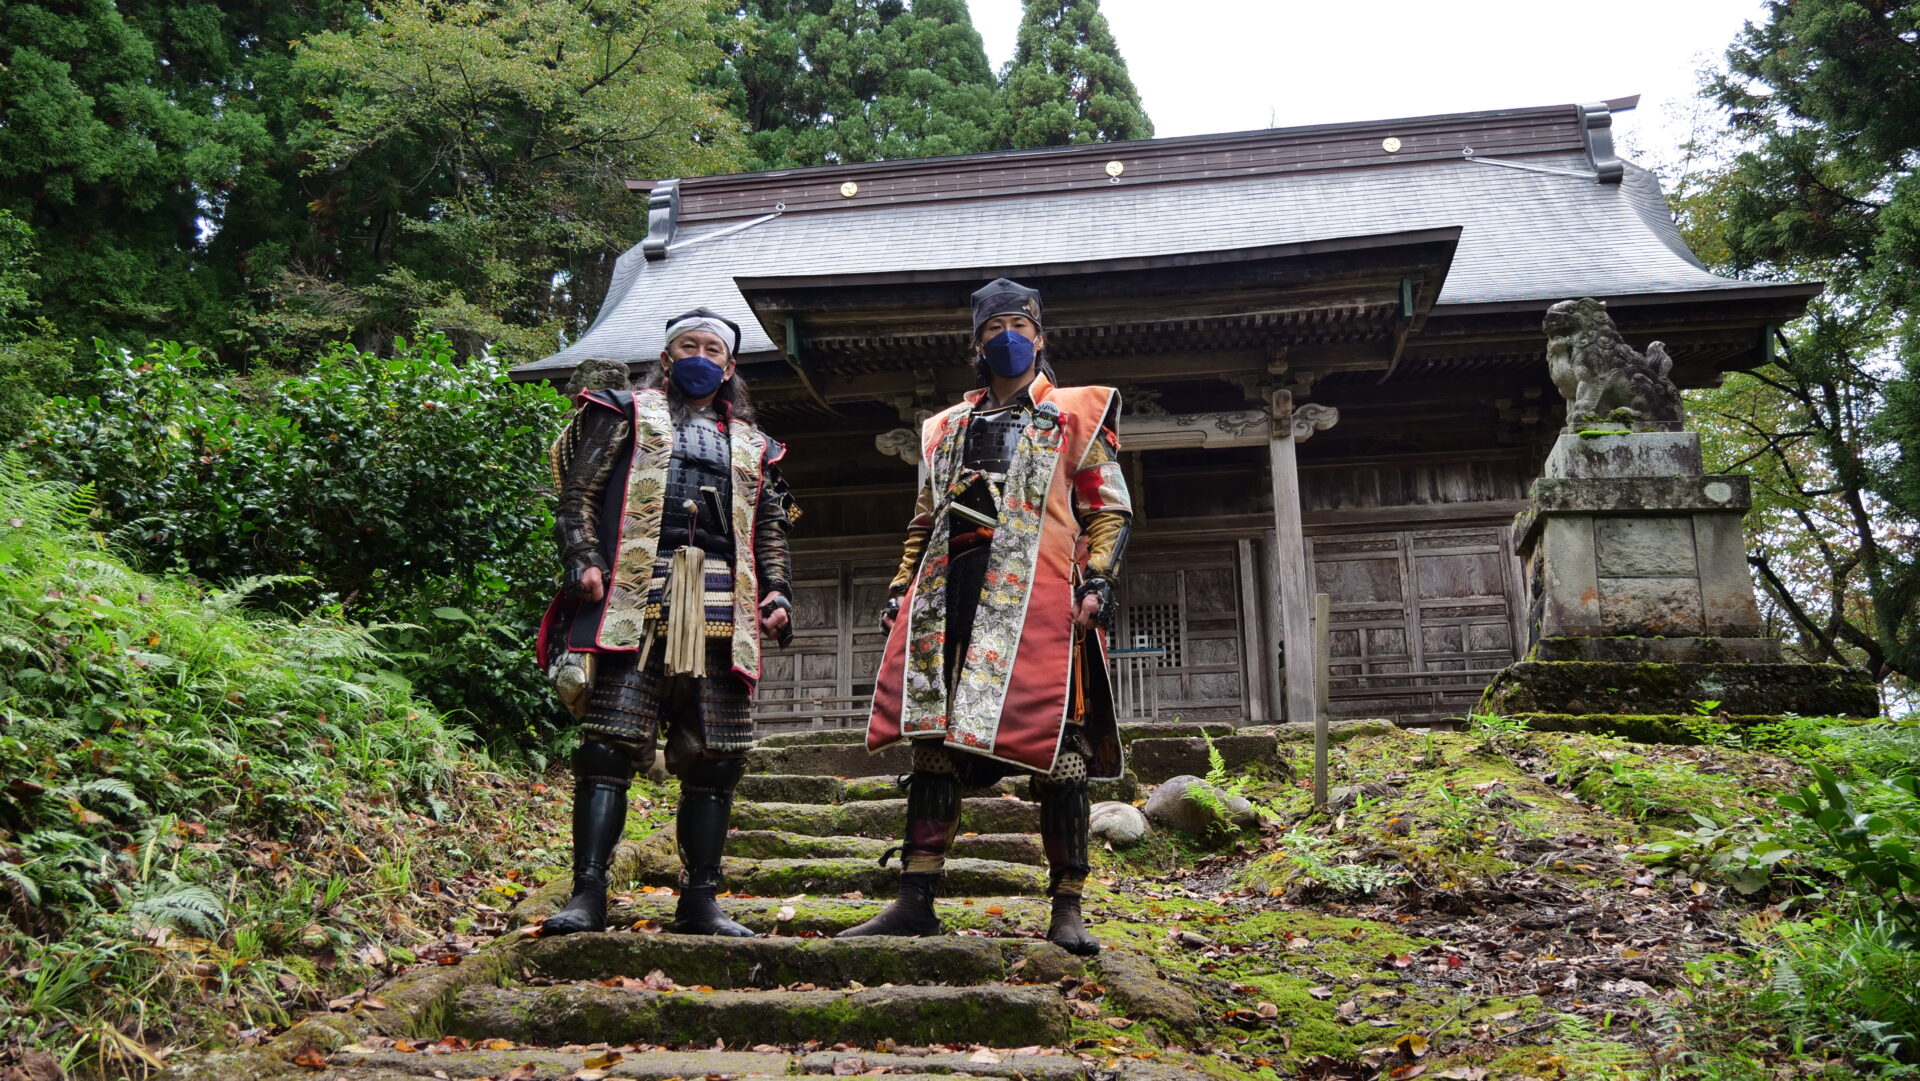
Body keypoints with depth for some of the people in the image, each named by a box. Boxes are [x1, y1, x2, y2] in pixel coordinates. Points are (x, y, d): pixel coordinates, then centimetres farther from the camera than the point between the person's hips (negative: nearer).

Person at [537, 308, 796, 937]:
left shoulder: (751, 446, 27)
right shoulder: (628, 414, 17)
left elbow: (771, 530, 26)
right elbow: (579, 493, 7)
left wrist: (777, 591, 10)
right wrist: (583, 560, -8)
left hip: (721, 613, 4)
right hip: (635, 601, -3)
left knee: (714, 757, 1)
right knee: (610, 743, -11)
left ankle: (700, 901, 8)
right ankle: (588, 895, -7)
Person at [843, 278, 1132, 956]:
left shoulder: (1077, 413, 15)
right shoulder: (947, 428, 26)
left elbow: (1109, 509, 7)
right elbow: (926, 519, 27)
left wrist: (1097, 583, -8)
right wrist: (901, 589, 14)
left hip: (1038, 596, -4)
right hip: (948, 597, 4)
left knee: (1054, 747, -6)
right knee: (933, 736, -1)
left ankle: (1067, 908, 1)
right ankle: (915, 900, 3)